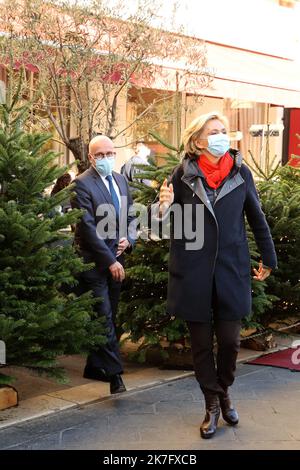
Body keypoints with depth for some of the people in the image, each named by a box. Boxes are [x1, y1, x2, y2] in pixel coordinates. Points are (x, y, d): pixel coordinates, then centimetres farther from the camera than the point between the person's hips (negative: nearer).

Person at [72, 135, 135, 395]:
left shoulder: (120, 180, 12)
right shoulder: (82, 184, -11)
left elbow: (130, 215, 20)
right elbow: (87, 228, -17)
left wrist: (128, 239, -1)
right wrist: (109, 260, -18)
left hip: (115, 260, 7)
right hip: (94, 261, -7)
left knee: (108, 316, 12)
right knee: (104, 318, -7)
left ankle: (95, 367, 25)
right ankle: (114, 374, -5)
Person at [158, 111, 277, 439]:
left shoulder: (241, 172, 1)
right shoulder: (183, 174, -2)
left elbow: (257, 218, 10)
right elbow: (164, 218, 3)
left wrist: (268, 259, 15)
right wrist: (164, 207, -20)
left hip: (231, 270, 1)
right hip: (193, 271, 0)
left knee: (229, 341, 5)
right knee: (201, 342, 8)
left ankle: (224, 393, 31)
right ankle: (213, 404, 24)